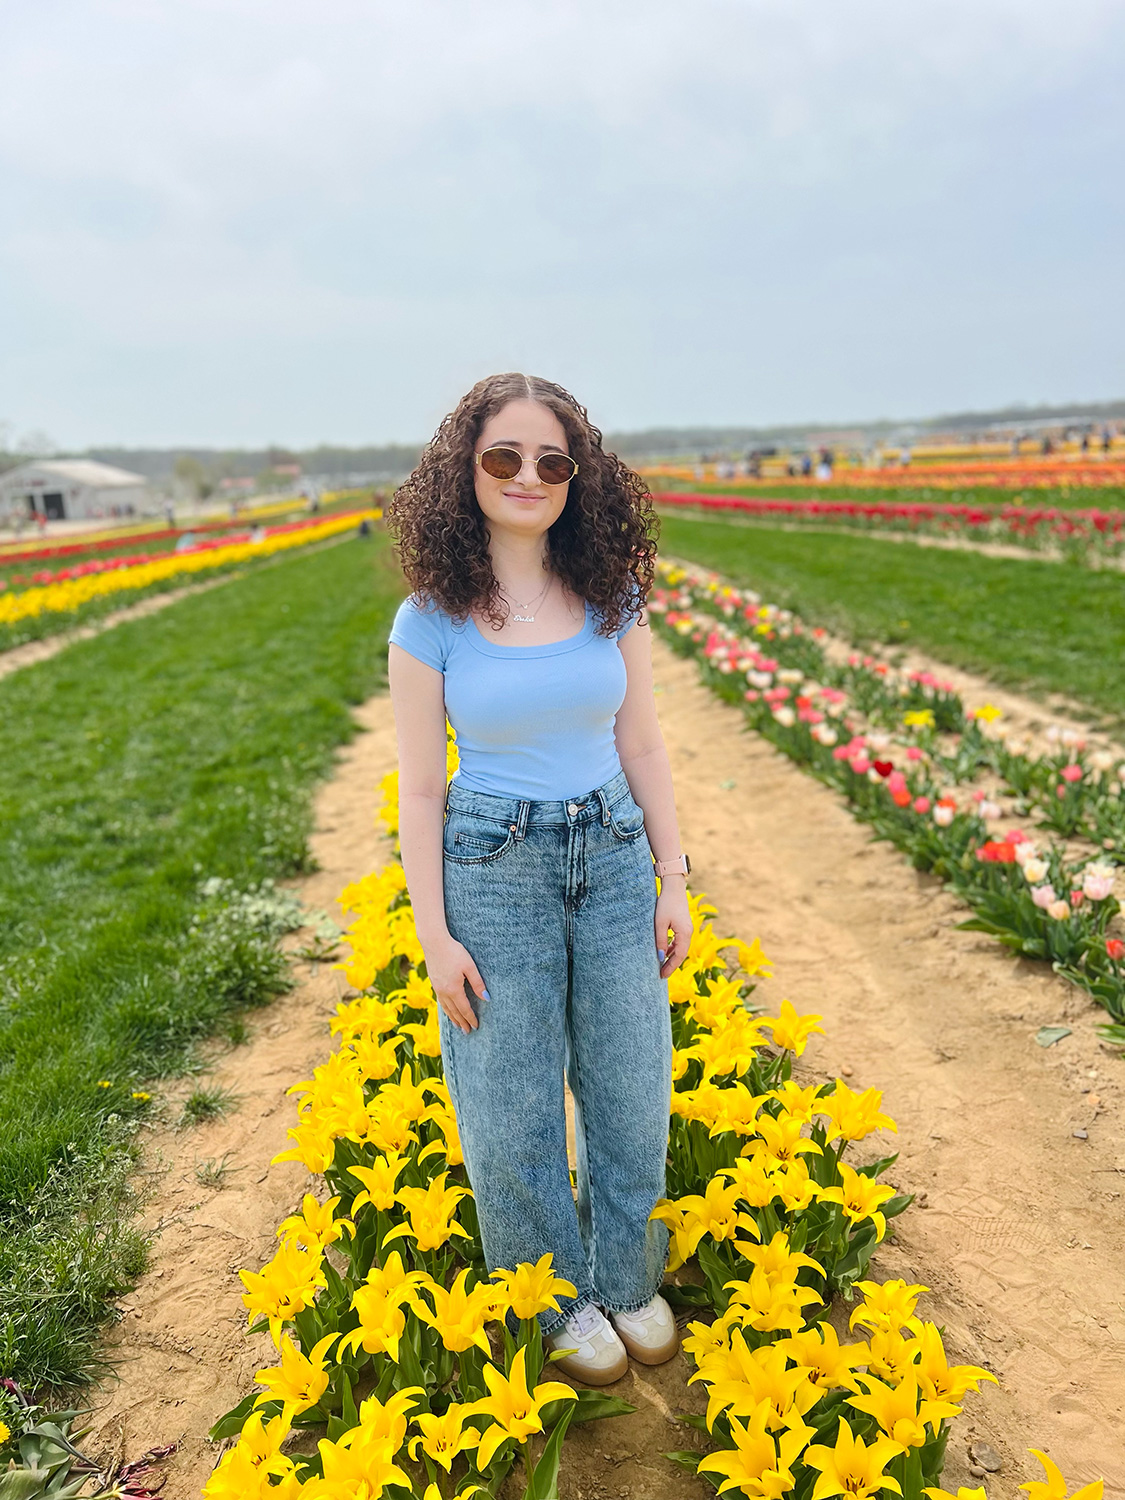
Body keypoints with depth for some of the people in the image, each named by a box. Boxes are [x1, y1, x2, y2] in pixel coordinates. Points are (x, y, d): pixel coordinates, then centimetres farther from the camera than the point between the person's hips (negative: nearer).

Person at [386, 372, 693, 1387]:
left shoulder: (612, 596, -1)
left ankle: (627, 1281, 39)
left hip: (612, 857, 3)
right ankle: (557, 1302, 35)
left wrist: (674, 878, 2)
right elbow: (419, 786, -6)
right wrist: (434, 935, -8)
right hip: (493, 871, -2)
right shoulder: (431, 622, -8)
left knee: (631, 1088, 13)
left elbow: (641, 744, 4)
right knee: (513, 1110, 9)